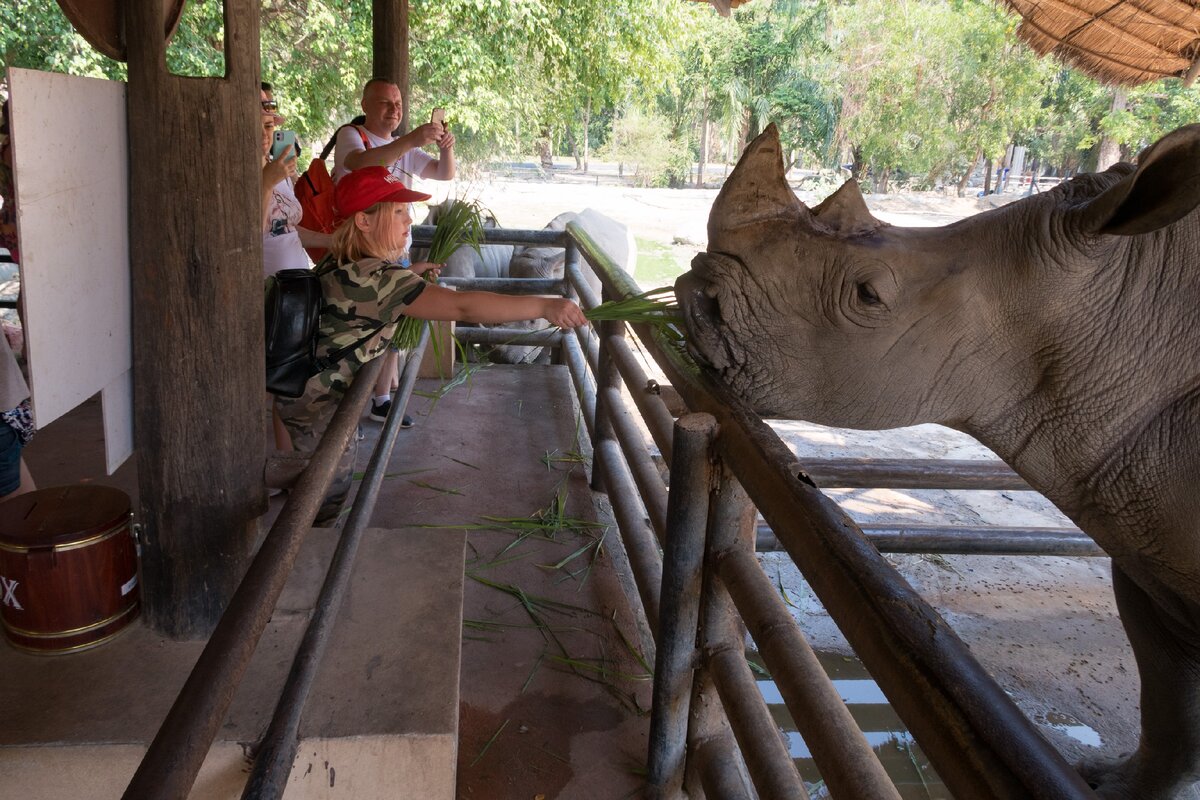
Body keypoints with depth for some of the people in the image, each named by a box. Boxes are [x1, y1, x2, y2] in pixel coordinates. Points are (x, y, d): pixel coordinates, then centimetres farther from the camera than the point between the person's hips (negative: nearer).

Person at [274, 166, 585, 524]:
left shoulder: (348, 264, -1)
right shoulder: (378, 280, -33)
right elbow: (462, 306, -42)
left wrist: (409, 272, 12)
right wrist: (545, 306, -44)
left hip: (320, 384, 10)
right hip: (315, 399, -10)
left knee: (337, 467, 26)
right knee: (333, 481, 8)